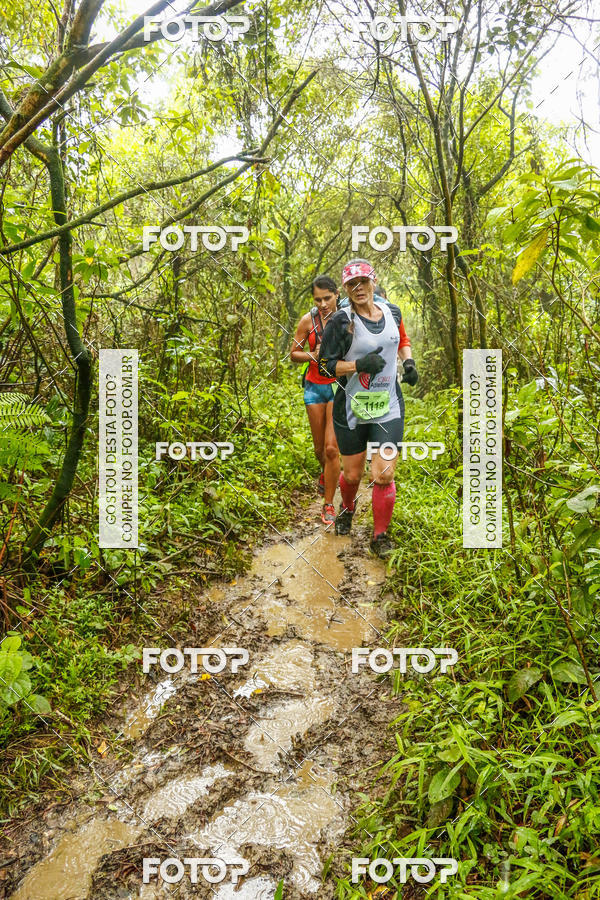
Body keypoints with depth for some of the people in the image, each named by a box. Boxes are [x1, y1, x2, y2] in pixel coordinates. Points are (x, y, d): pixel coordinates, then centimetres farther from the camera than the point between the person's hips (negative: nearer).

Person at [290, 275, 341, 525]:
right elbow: (293, 354, 5)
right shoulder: (308, 321, -3)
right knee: (320, 447, 11)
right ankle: (326, 472, 48)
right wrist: (314, 355, -14)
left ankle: (328, 504, 2)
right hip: (314, 387, 2)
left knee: (332, 448, -11)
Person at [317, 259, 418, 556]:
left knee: (383, 475, -6)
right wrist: (360, 364, -22)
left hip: (389, 409, 2)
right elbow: (325, 365, -9)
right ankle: (347, 509, 46)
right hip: (351, 409, -2)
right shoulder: (341, 321, -9)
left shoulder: (392, 312, 4)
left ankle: (380, 535, 14)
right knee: (352, 474, 10)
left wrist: (409, 362, 5)